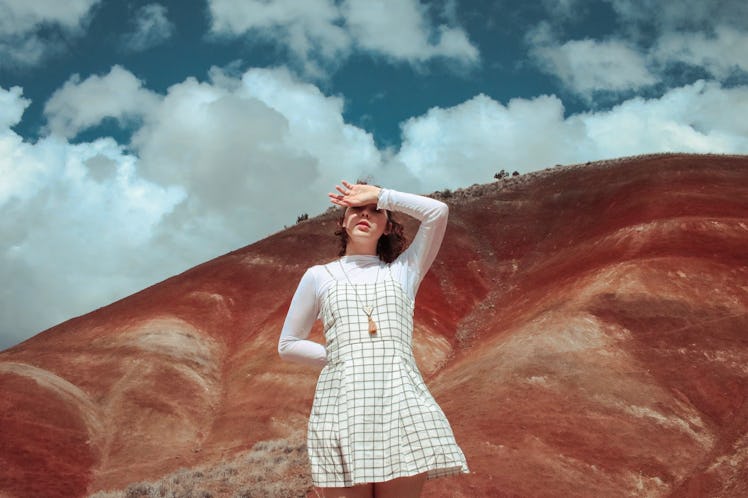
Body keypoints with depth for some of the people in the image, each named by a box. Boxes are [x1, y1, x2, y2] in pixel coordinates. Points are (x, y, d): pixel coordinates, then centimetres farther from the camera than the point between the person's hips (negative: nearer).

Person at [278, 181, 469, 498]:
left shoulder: (403, 270, 18)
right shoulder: (319, 276, 17)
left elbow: (437, 212, 7)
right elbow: (288, 345, 20)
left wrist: (379, 195, 13)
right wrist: (340, 356, 7)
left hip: (402, 404, 1)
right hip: (342, 407, 0)